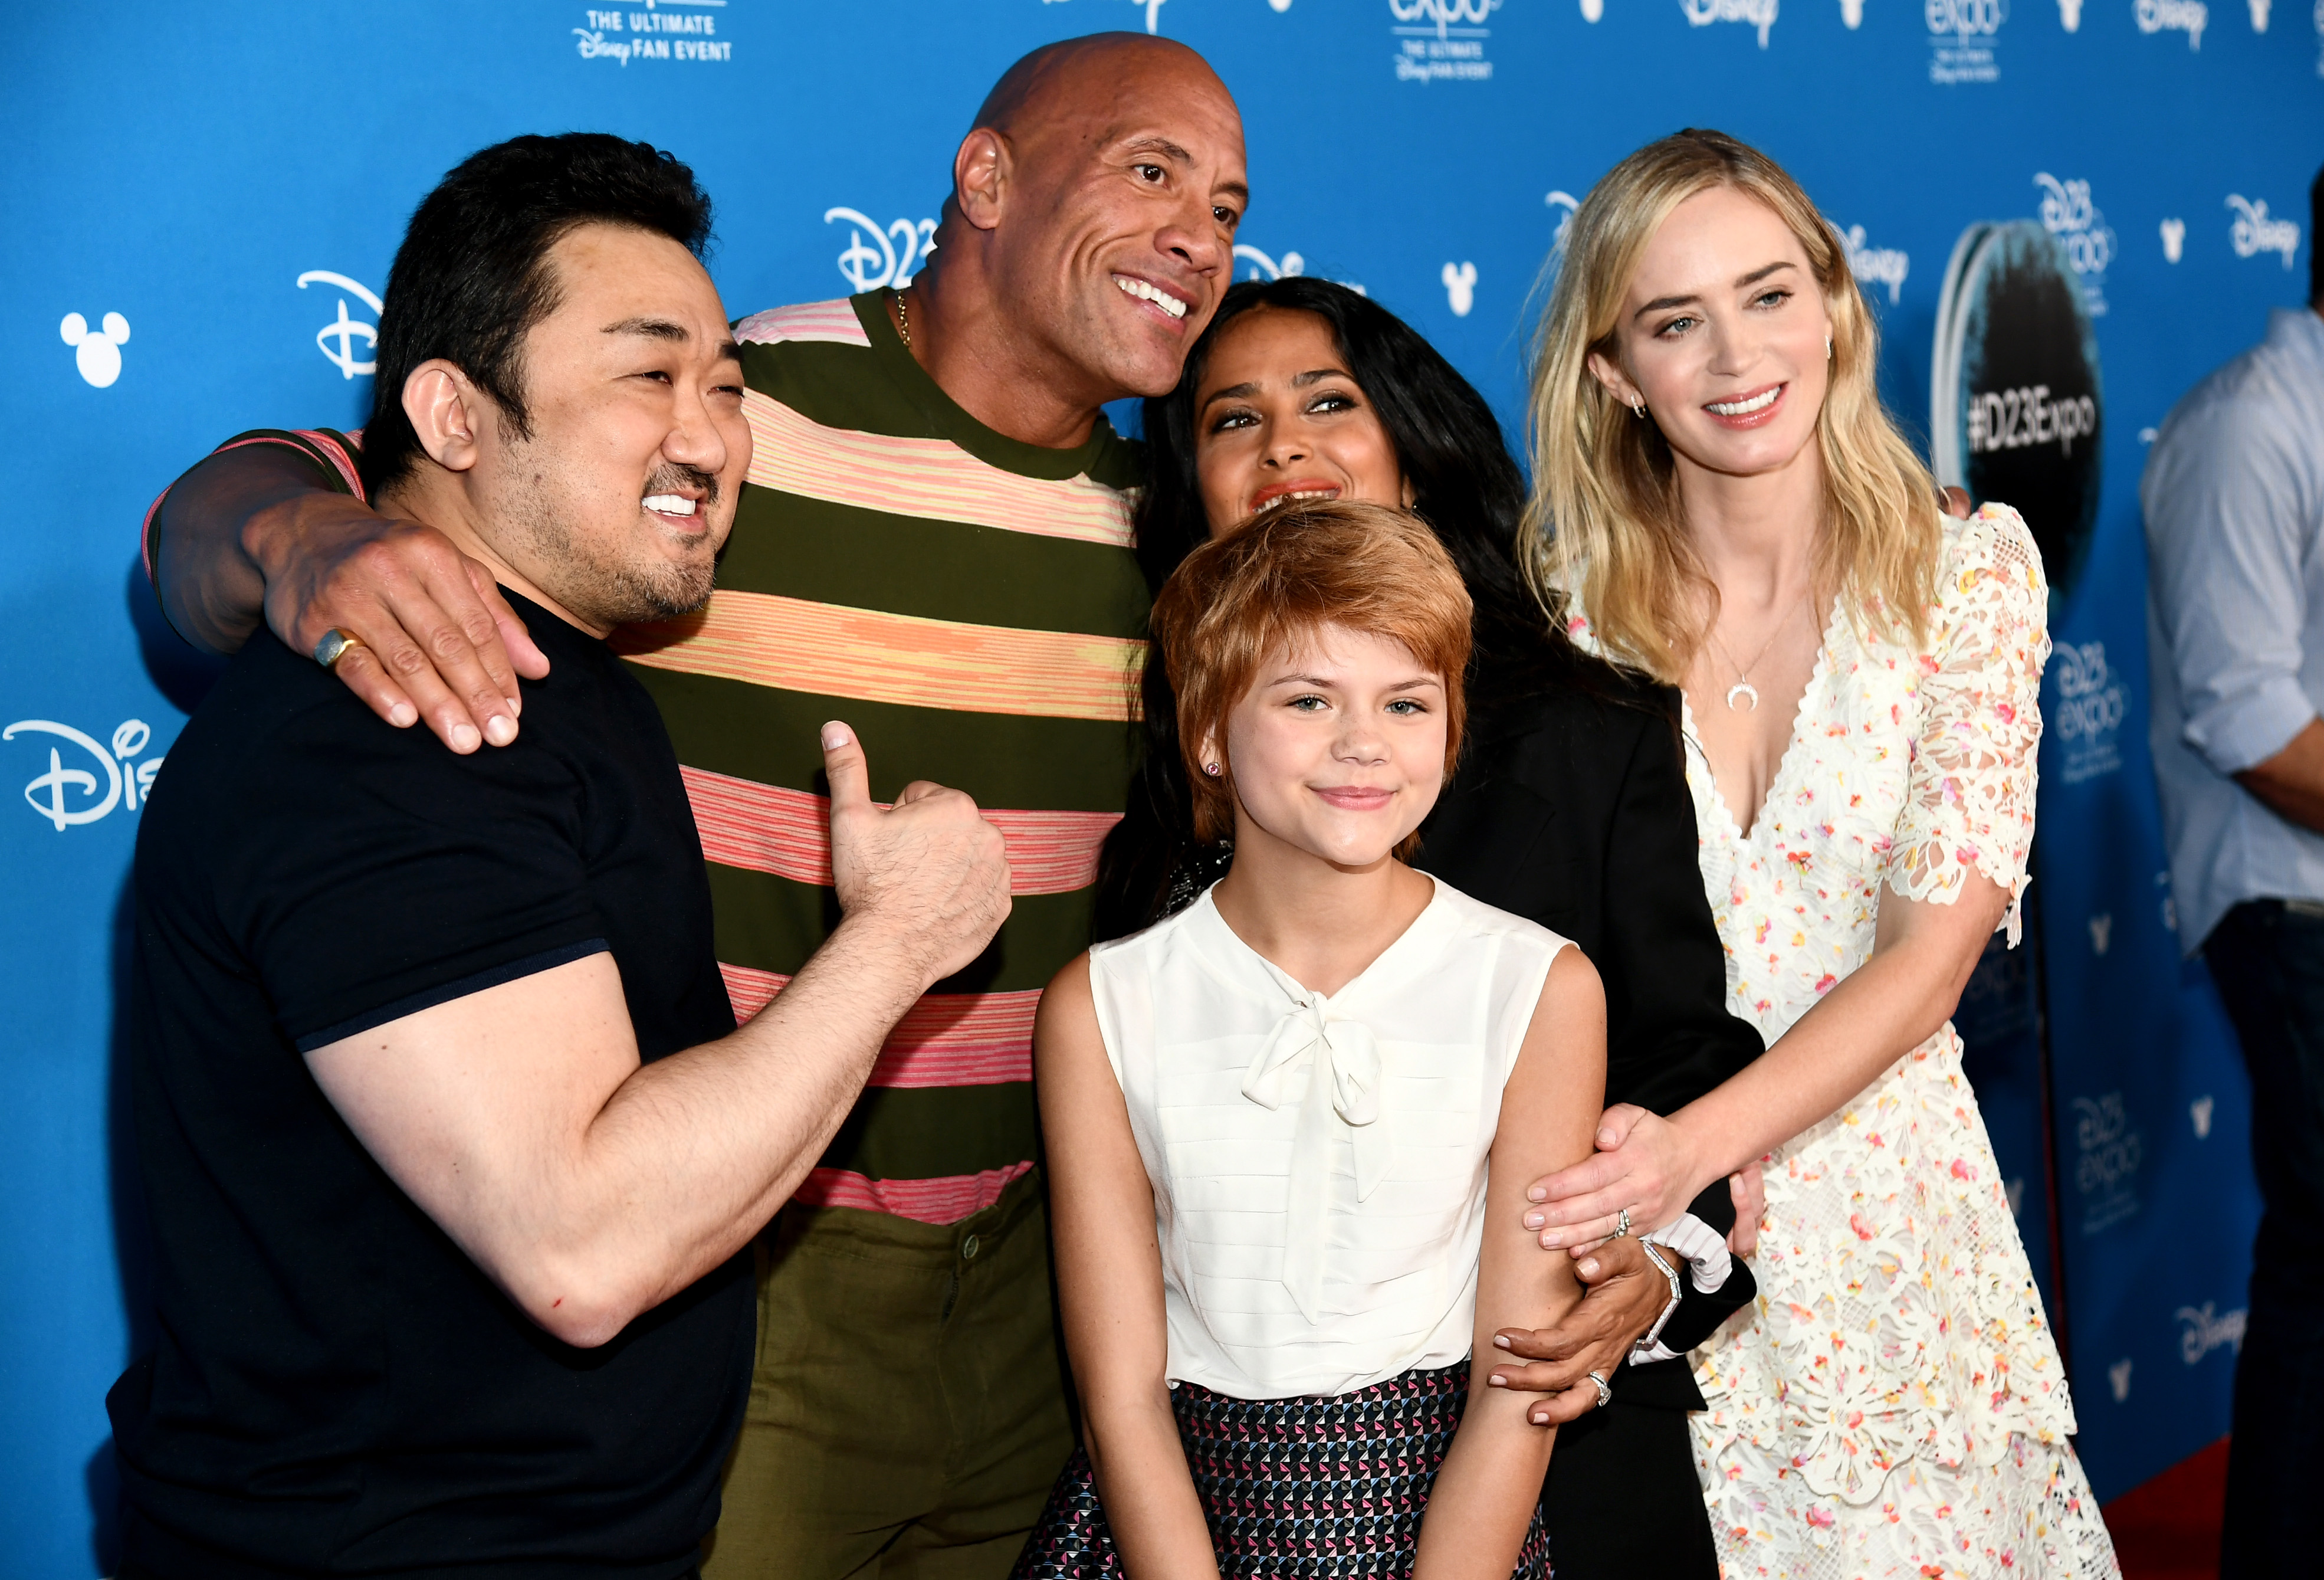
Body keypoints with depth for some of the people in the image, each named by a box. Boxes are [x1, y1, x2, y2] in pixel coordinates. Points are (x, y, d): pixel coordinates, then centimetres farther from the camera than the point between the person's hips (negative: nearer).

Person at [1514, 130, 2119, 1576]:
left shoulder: (1969, 570, -4)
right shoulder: (1566, 593, -4)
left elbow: (1933, 948, -10)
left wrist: (1700, 1143, -22)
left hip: (1874, 1179, 0)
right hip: (1628, 1211, 0)